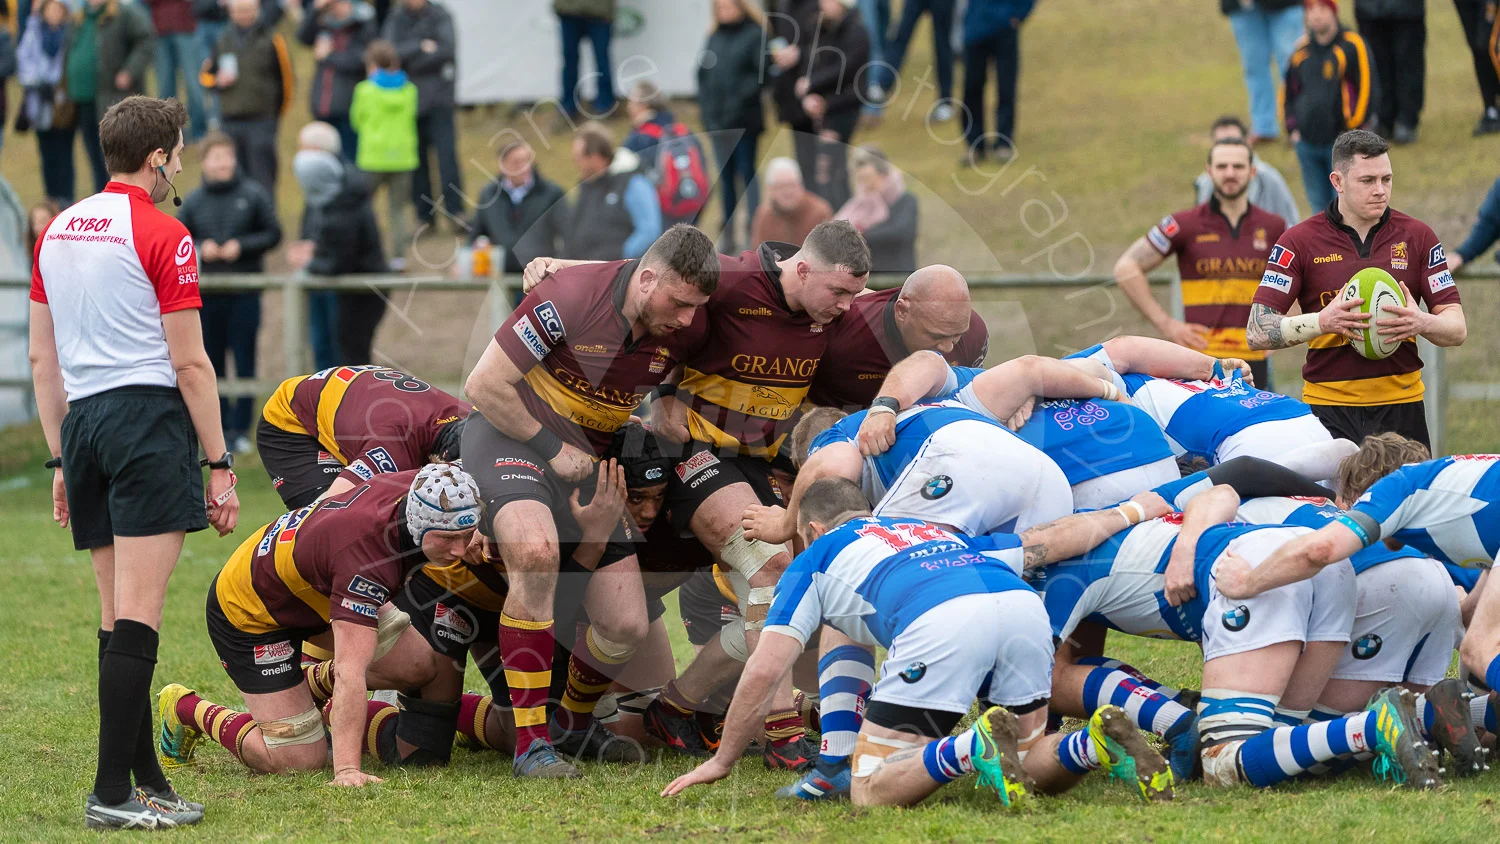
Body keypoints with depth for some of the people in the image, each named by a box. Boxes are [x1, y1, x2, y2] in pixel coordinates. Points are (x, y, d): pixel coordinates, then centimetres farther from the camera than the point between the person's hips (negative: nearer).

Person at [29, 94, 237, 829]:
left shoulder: (56, 231, 15)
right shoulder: (162, 237, -6)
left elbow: (41, 359, 17)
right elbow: (189, 363, -8)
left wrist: (61, 460, 21)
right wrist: (219, 464, -3)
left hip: (82, 419, 7)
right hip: (149, 412, -7)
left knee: (116, 615, 12)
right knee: (138, 616, -9)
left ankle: (145, 777, 14)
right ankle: (113, 791, -14)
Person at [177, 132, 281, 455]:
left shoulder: (253, 195, 0)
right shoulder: (192, 201, 4)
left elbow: (273, 233, 3)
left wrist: (242, 246, -11)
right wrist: (200, 248, -9)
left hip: (245, 293, -2)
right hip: (208, 293, 2)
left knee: (244, 361, -1)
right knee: (213, 362, 5)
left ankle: (241, 428, 6)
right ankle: (221, 426, 15)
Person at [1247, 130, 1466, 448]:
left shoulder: (1417, 237, 7)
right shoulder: (1299, 241, 0)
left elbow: (1457, 328, 6)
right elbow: (1257, 331, -6)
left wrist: (1422, 323, -17)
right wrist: (1322, 321, -22)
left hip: (1400, 408, 2)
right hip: (1328, 407, -2)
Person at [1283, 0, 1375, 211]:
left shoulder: (1352, 46, -5)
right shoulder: (1301, 49, 11)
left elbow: (1367, 91, -7)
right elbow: (1289, 92, 21)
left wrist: (1351, 131, -9)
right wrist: (1292, 128, 9)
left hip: (1341, 144, -5)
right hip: (1307, 144, 5)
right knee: (1319, 204, 9)